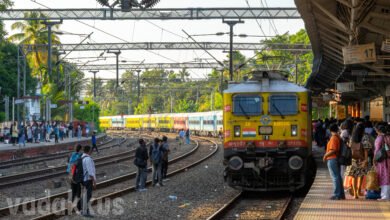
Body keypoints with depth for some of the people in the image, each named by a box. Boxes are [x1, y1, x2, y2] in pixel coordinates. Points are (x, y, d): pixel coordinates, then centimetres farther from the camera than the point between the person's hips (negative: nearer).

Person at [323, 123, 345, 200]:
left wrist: (325, 155, -10)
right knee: (338, 177, 13)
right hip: (337, 158, 9)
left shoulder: (333, 138, -16)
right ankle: (341, 194, 18)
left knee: (335, 177, -7)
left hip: (332, 159, -9)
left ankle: (337, 195, -6)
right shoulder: (338, 137, 10)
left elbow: (333, 150, -22)